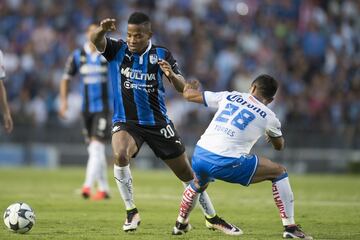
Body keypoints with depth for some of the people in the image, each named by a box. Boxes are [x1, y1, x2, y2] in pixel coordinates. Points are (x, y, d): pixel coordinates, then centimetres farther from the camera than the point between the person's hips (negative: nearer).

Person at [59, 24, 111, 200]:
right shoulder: (78, 56, 3)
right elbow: (66, 79, 11)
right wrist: (63, 100, 1)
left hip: (103, 108, -4)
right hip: (86, 108, 4)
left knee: (96, 146, -16)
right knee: (94, 150, 9)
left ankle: (88, 185, -22)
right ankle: (103, 189, 18)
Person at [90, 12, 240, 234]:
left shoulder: (162, 54, -5)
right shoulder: (117, 49, -5)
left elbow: (183, 88, -11)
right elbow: (96, 41, -25)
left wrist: (172, 76, -34)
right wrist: (101, 30, -49)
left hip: (158, 122, 1)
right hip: (126, 122, -1)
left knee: (186, 172, 7)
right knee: (120, 156, -32)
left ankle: (212, 217, 26)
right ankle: (131, 212, -14)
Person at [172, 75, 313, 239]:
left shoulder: (229, 96, 15)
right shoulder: (268, 116, 8)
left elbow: (189, 94, 24)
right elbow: (279, 146, 28)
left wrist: (191, 87, 47)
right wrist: (269, 135, 49)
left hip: (199, 156, 4)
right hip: (227, 163, -4)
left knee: (198, 184, 40)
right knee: (279, 172, 11)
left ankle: (180, 225, 51)